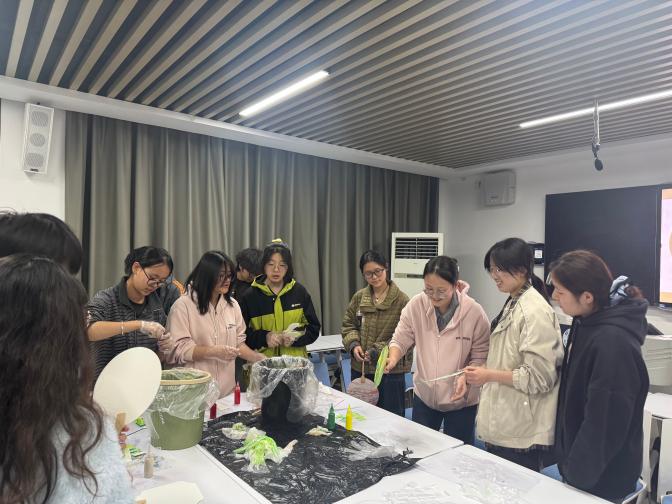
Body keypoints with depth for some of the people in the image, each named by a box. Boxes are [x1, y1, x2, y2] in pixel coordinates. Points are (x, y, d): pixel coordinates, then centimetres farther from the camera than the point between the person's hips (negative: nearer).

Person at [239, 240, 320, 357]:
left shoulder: (299, 292, 3)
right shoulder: (250, 296, -1)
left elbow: (313, 329, 6)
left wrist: (295, 337, -12)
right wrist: (264, 338, -15)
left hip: (295, 360, 1)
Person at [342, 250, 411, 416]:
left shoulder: (402, 300, -11)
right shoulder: (359, 297, 4)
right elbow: (348, 325, 11)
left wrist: (377, 351, -20)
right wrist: (353, 344, -8)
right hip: (360, 368, 5)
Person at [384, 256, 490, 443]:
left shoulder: (474, 312, -19)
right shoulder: (416, 305, -15)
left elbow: (481, 356, -11)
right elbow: (401, 339, -8)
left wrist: (466, 376, -28)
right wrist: (392, 358, -28)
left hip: (460, 400, -2)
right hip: (423, 395, 2)